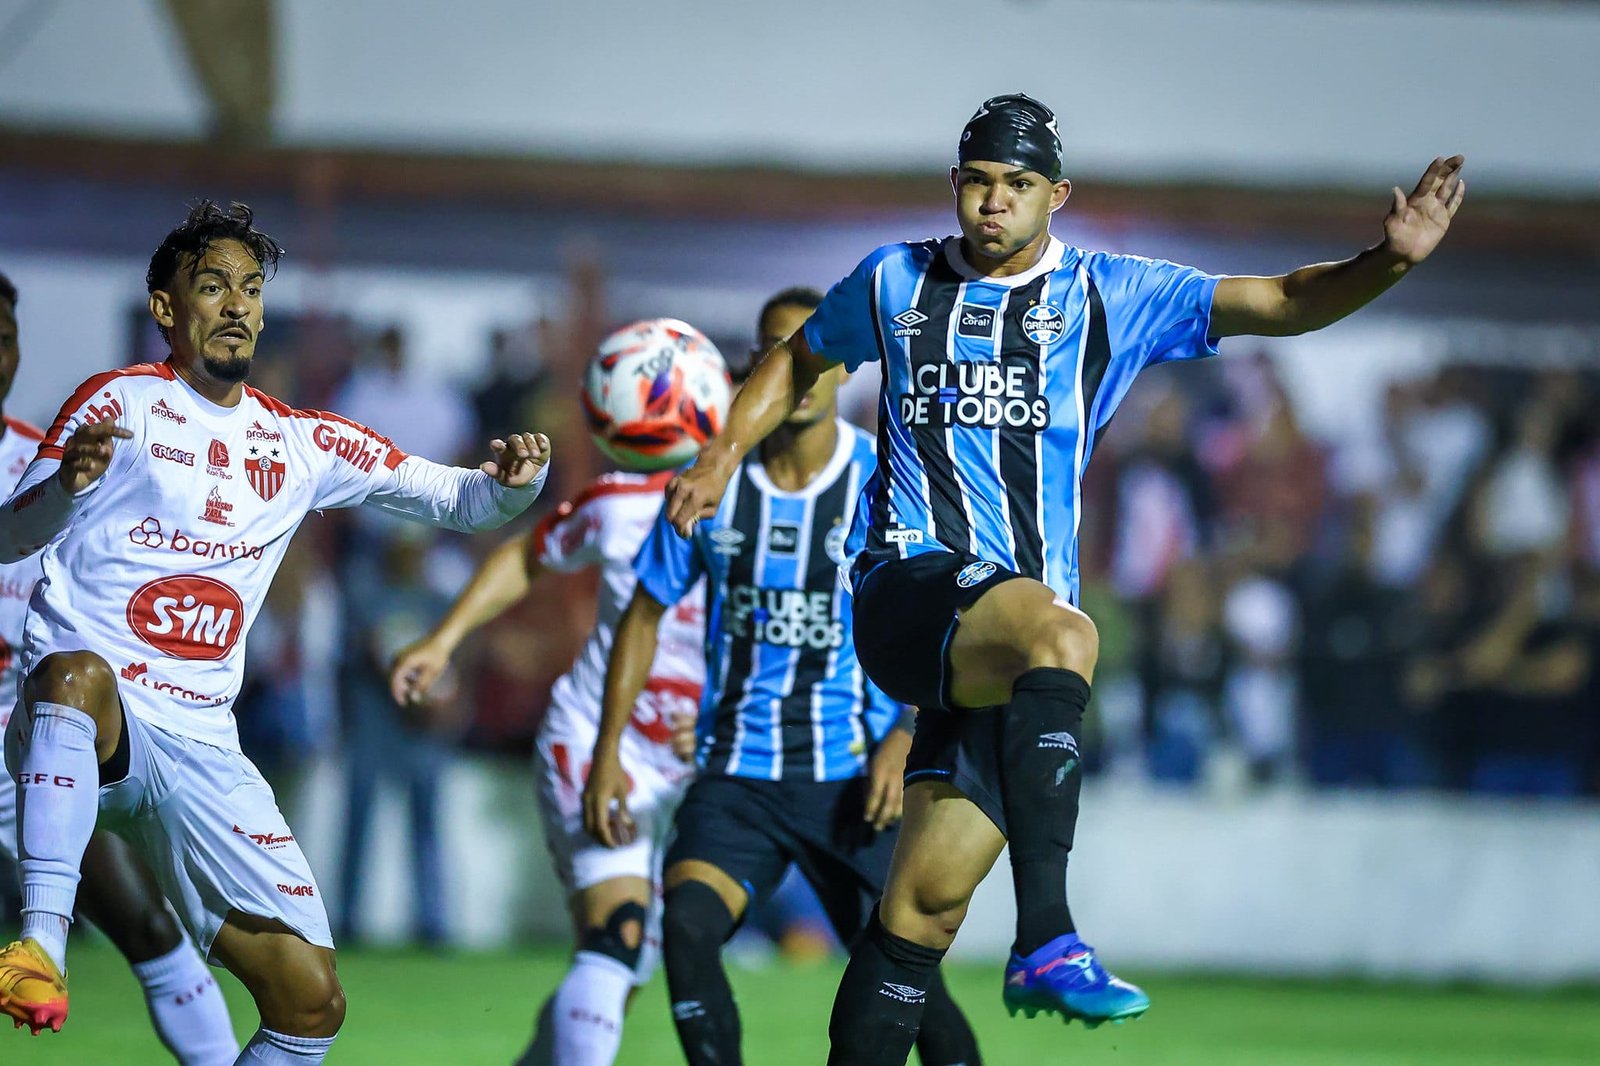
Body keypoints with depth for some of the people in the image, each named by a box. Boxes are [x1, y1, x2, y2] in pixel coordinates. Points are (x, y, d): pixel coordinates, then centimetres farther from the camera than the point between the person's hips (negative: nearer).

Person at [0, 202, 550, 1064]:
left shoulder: (305, 443, 16)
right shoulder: (120, 402, 2)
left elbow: (455, 500, 18)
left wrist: (512, 481, -5)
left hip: (199, 747, 5)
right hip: (77, 718, -5)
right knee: (79, 671, -43)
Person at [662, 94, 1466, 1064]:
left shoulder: (1110, 295, 11)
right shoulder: (895, 282, 13)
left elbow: (1285, 303, 6)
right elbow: (800, 361, 32)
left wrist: (1391, 259, -10)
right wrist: (723, 455, 20)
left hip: (1014, 641, 2)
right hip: (906, 583, -2)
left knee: (930, 898, -2)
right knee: (1059, 633, -36)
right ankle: (1047, 941, -46)